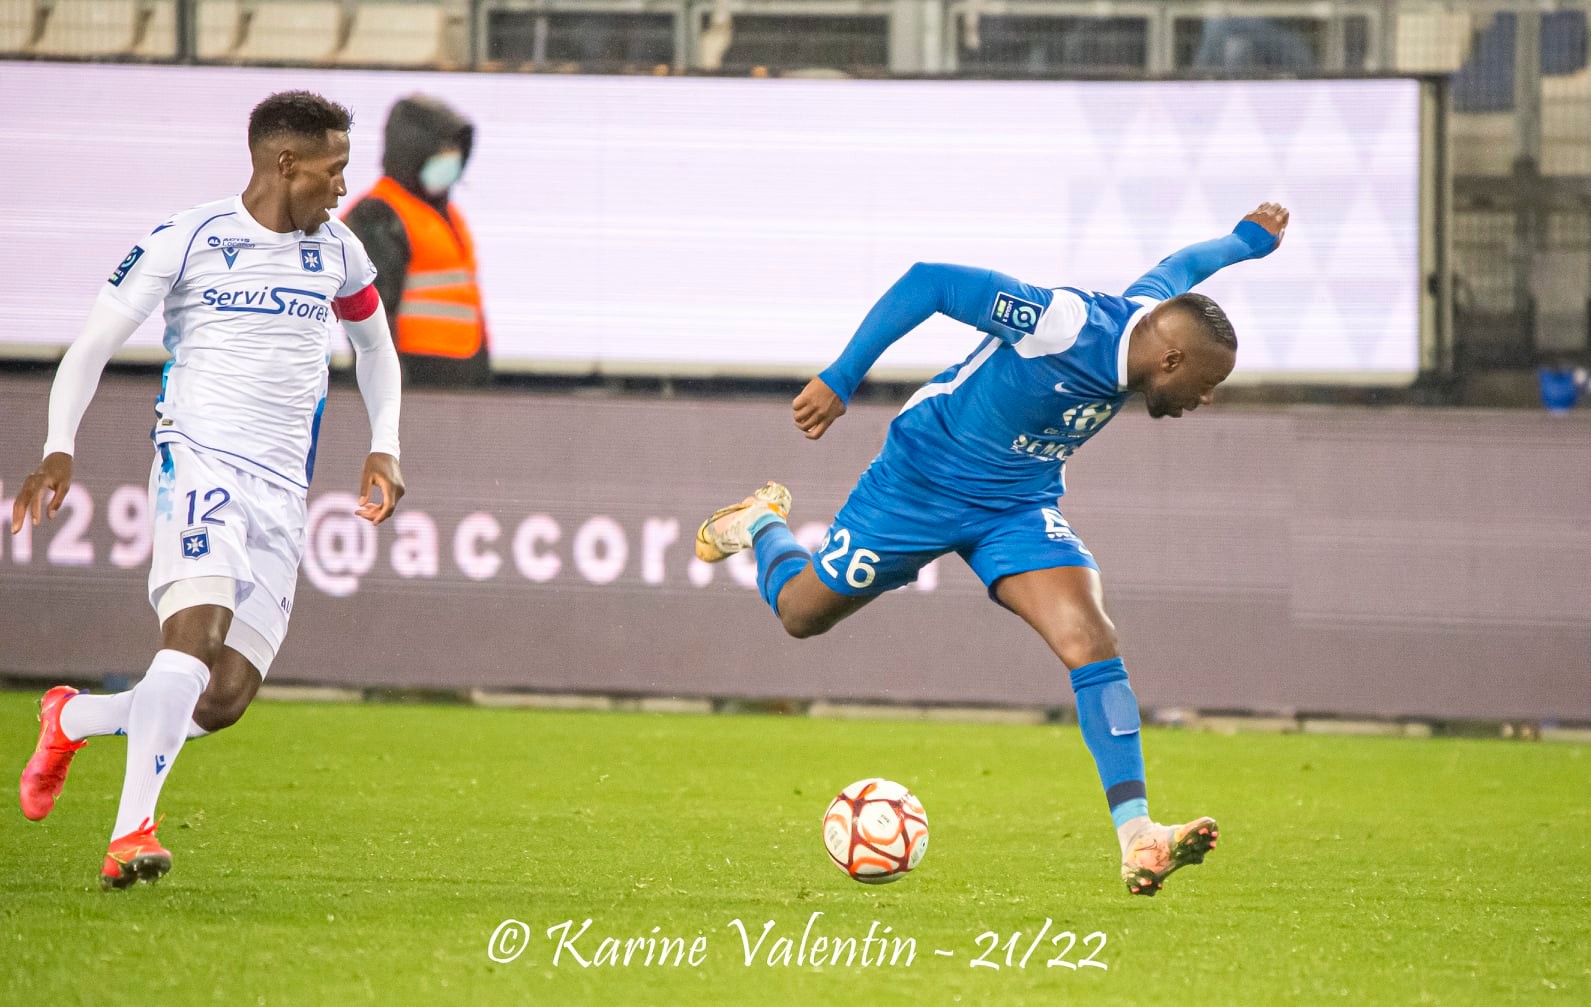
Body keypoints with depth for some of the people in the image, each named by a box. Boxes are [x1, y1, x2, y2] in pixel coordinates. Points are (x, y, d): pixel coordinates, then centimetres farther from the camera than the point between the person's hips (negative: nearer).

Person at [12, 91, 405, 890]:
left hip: (282, 494, 5)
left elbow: (374, 342, 31)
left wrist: (383, 448, 17)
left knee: (224, 699, -3)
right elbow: (91, 346, -1)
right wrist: (60, 449, -15)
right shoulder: (185, 243, -3)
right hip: (198, 461, -5)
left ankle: (71, 720, 24)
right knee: (197, 632, -30)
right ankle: (131, 835, -31)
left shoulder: (335, 252, 13)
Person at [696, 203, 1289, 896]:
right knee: (800, 613, 12)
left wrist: (1246, 241, 35)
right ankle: (762, 524, 47)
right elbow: (926, 283, -29)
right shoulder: (1064, 322, -33)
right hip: (920, 483, -5)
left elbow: (1178, 268, 16)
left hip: (1020, 509, 5)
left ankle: (1136, 839, -24)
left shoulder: (1151, 314, -10)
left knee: (1091, 640, -19)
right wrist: (840, 378, -29)